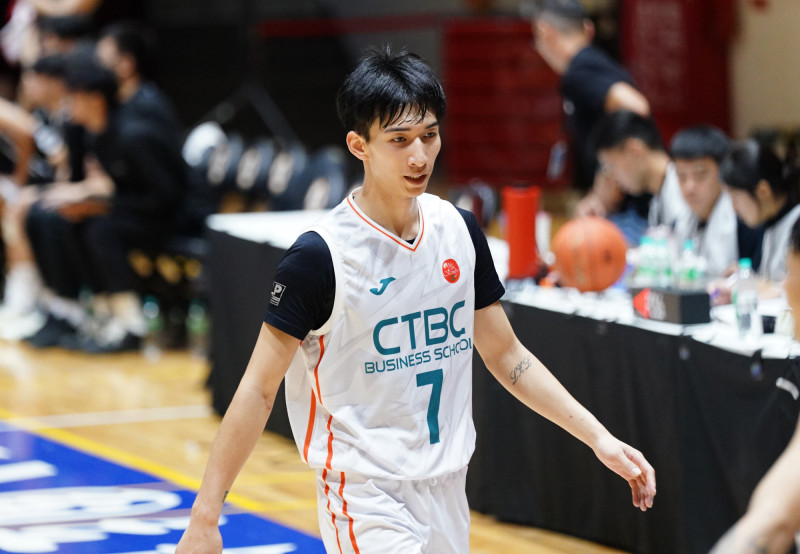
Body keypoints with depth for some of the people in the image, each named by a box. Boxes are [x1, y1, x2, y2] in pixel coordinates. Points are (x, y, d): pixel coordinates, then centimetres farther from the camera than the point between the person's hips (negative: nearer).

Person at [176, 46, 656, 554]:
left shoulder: (459, 230, 3)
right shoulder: (322, 255, -14)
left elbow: (506, 356, 12)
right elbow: (259, 390, -11)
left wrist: (601, 440, 6)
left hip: (447, 492, 6)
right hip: (366, 496, -6)